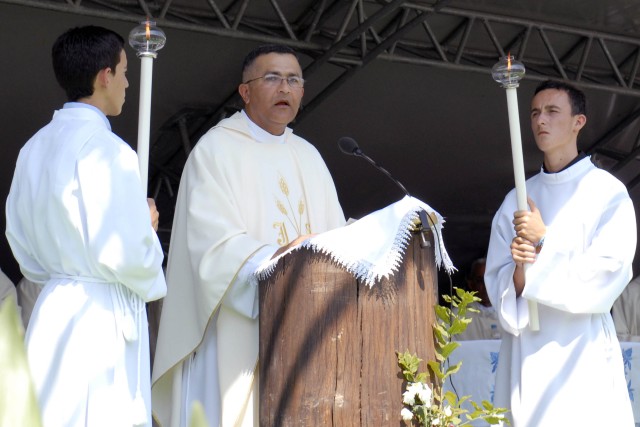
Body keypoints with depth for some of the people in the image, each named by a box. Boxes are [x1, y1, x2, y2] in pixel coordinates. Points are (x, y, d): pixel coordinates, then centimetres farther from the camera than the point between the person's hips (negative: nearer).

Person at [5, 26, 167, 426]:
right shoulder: (103, 146, -15)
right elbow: (125, 253, -20)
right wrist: (148, 226, -1)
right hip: (102, 318, -9)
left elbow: (21, 244, 17)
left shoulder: (35, 148, 11)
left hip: (51, 312, 9)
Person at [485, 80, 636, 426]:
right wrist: (520, 268, -13)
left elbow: (607, 276, -9)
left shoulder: (607, 192, 0)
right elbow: (496, 282, 8)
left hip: (581, 349, -3)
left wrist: (544, 241, -11)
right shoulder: (516, 201, 12)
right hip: (523, 349, 4)